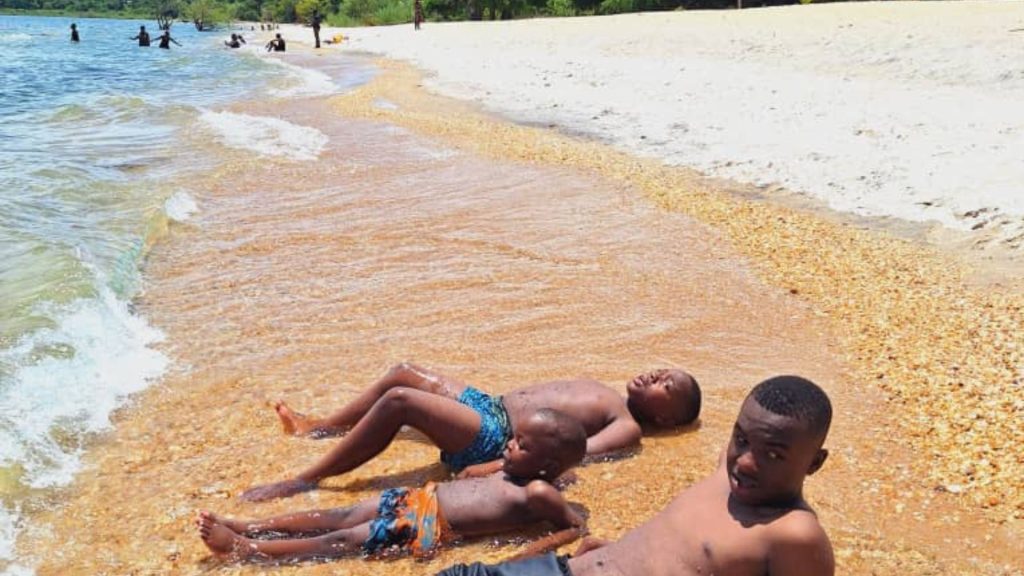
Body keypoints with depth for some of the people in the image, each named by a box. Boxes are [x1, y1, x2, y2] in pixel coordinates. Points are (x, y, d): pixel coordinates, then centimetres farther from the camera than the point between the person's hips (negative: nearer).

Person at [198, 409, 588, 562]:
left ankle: (245, 550, -5)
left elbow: (579, 526, -16)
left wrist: (539, 548, -25)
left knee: (341, 541, -8)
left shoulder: (538, 493, -13)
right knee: (341, 517, 5)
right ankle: (250, 527, 11)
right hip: (422, 497, 8)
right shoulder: (514, 472, 11)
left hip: (429, 527, -8)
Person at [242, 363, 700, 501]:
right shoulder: (600, 389, 20)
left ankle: (304, 481, -14)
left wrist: (493, 469, -32)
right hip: (490, 405, 9)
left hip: (495, 437, -9)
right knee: (404, 373, 12)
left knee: (398, 399, -24)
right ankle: (320, 427, 28)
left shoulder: (628, 429, -8)